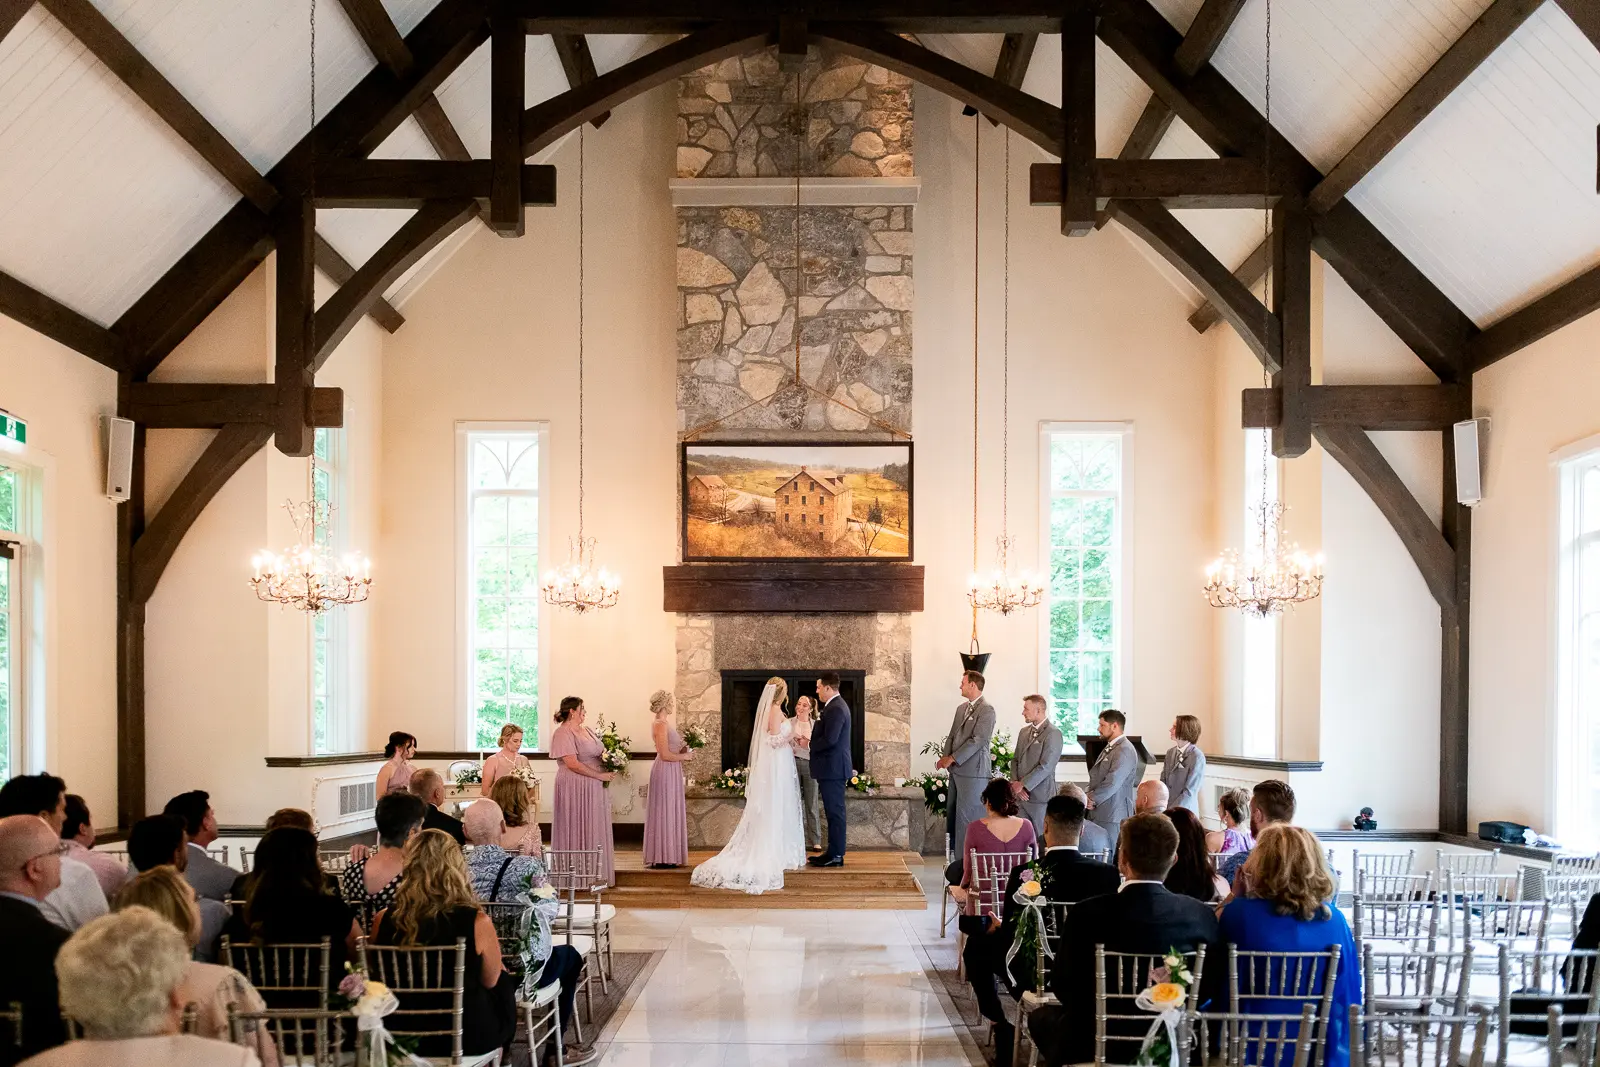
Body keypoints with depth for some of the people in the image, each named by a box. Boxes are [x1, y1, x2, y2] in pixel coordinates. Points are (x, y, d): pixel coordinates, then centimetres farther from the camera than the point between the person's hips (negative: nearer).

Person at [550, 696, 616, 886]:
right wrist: (600, 776, -16)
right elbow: (573, 764, -20)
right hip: (575, 789, -9)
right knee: (577, 830, -2)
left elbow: (599, 753, 22)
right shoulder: (564, 733, -13)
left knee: (595, 831, 11)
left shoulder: (587, 731, 14)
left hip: (594, 789, 9)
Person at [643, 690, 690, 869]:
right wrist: (684, 756, -8)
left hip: (672, 773, 10)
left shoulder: (664, 723, 13)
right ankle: (661, 859, 2)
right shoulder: (660, 725, -16)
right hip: (666, 772, -10)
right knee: (664, 812, -4)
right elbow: (665, 755, -20)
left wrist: (683, 750, 6)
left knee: (670, 813, 13)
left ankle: (667, 857, 18)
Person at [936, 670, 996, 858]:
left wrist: (952, 759, -16)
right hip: (956, 770, 9)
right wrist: (945, 757, -1)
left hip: (973, 771, -9)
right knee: (952, 813, 11)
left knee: (968, 816, -7)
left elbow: (977, 740, -17)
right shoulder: (961, 707, 16)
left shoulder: (986, 710, -10)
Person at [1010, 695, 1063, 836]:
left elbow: (1045, 767, -16)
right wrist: (1015, 783, -1)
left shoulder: (1053, 734, -11)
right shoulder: (1024, 731, 14)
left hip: (1039, 796, -6)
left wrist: (1023, 785, -12)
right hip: (1019, 794, 6)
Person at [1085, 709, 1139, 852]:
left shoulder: (1124, 750, -15)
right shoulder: (1110, 748, 16)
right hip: (1100, 812, 9)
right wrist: (1091, 796, 2)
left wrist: (1092, 799, -10)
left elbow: (1112, 783, -22)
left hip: (1113, 814, -9)